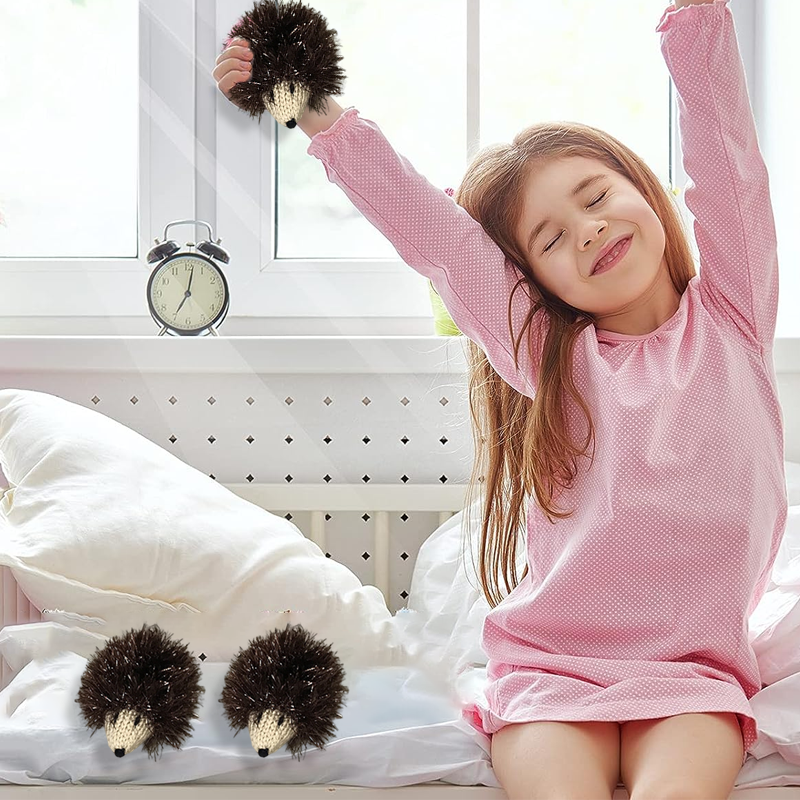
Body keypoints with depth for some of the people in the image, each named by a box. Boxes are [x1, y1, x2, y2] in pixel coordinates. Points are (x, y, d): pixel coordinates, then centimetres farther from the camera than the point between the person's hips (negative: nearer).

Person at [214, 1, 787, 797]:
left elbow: (726, 154, 2)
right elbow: (428, 229, 5)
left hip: (692, 673, 0)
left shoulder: (730, 318, 10)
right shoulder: (551, 357, 11)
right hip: (550, 666, 1)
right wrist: (320, 116, -1)